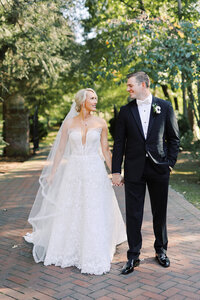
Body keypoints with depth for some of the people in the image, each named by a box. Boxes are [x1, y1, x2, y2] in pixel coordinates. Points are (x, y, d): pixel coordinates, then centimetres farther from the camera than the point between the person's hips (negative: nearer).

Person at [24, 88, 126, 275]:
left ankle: (94, 255, 15)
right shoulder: (69, 123, 1)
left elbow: (105, 150, 5)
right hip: (74, 171, 1)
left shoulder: (100, 123, 1)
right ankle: (70, 251, 28)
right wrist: (52, 173, 2)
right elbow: (60, 150, 4)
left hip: (95, 171, -1)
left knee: (95, 214, 1)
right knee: (69, 213, 9)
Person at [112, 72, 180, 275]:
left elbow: (173, 137, 6)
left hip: (159, 168, 0)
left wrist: (170, 162, -2)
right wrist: (116, 171, 0)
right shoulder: (126, 111, 4)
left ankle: (161, 250, 31)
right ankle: (133, 256, 15)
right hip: (134, 169, 1)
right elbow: (119, 142, 4)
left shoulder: (164, 107, 2)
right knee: (133, 214, 3)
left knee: (160, 212, 12)